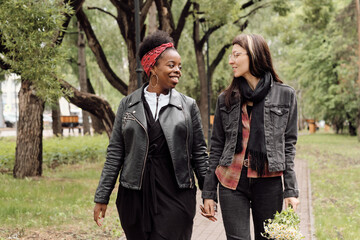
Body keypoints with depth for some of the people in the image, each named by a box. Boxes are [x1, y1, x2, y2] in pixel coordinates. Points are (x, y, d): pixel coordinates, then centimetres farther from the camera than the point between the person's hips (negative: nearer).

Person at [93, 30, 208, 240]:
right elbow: (115, 153, 7)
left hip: (176, 196, -1)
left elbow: (199, 154, 8)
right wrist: (102, 197, 5)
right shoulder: (128, 104, 7)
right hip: (134, 196, 1)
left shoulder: (188, 106, 6)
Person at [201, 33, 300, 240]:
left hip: (269, 183, -1)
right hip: (232, 183, 1)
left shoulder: (285, 95, 3)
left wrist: (291, 191, -3)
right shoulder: (226, 99, 8)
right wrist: (209, 192, 6)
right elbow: (216, 147, 11)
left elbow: (289, 145, 4)